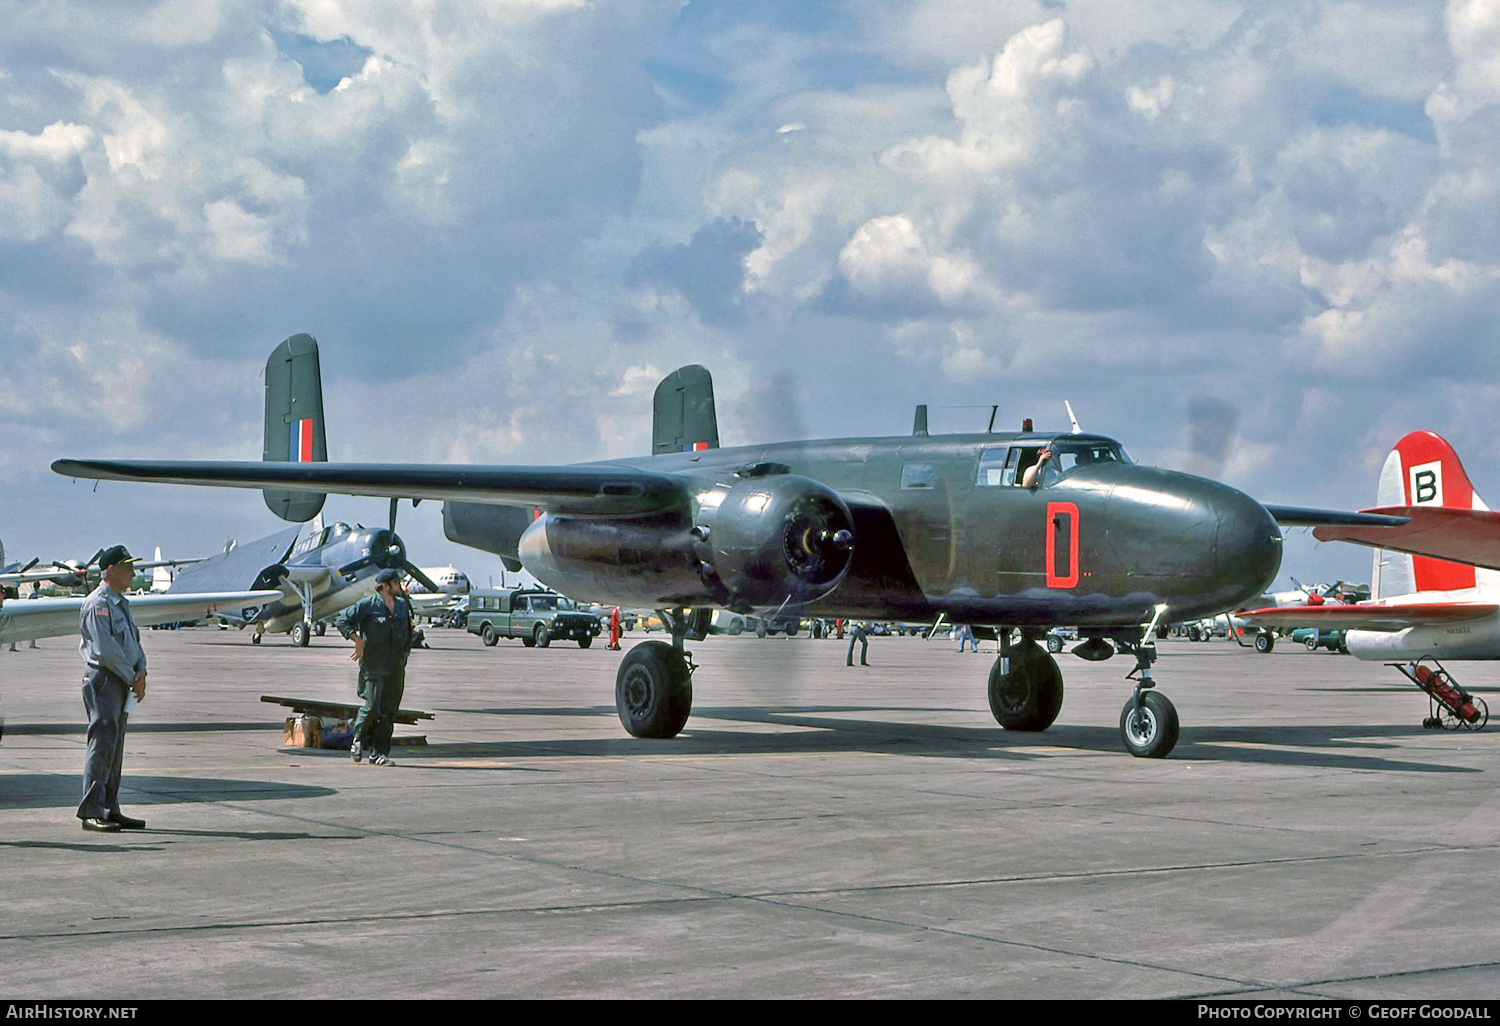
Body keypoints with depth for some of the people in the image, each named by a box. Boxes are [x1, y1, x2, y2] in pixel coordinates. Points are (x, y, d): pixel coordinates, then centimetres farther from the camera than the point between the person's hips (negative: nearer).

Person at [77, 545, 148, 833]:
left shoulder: (121, 604, 19)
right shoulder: (97, 604, -12)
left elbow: (134, 641, 19)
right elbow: (105, 649, -18)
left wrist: (141, 670, 0)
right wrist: (132, 678, -12)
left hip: (122, 683, 10)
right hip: (103, 681, -10)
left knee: (115, 748, 11)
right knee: (102, 745, -11)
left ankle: (110, 810, 15)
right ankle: (91, 813, -10)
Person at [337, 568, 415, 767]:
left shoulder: (403, 605, 14)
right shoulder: (368, 605, -6)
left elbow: (407, 630, 28)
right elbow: (343, 621, -3)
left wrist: (406, 652, 17)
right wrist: (358, 641, -11)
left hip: (396, 666, 6)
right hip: (373, 664, -6)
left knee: (388, 710, 2)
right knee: (372, 706, -11)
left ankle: (378, 753, 6)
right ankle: (358, 740, 15)